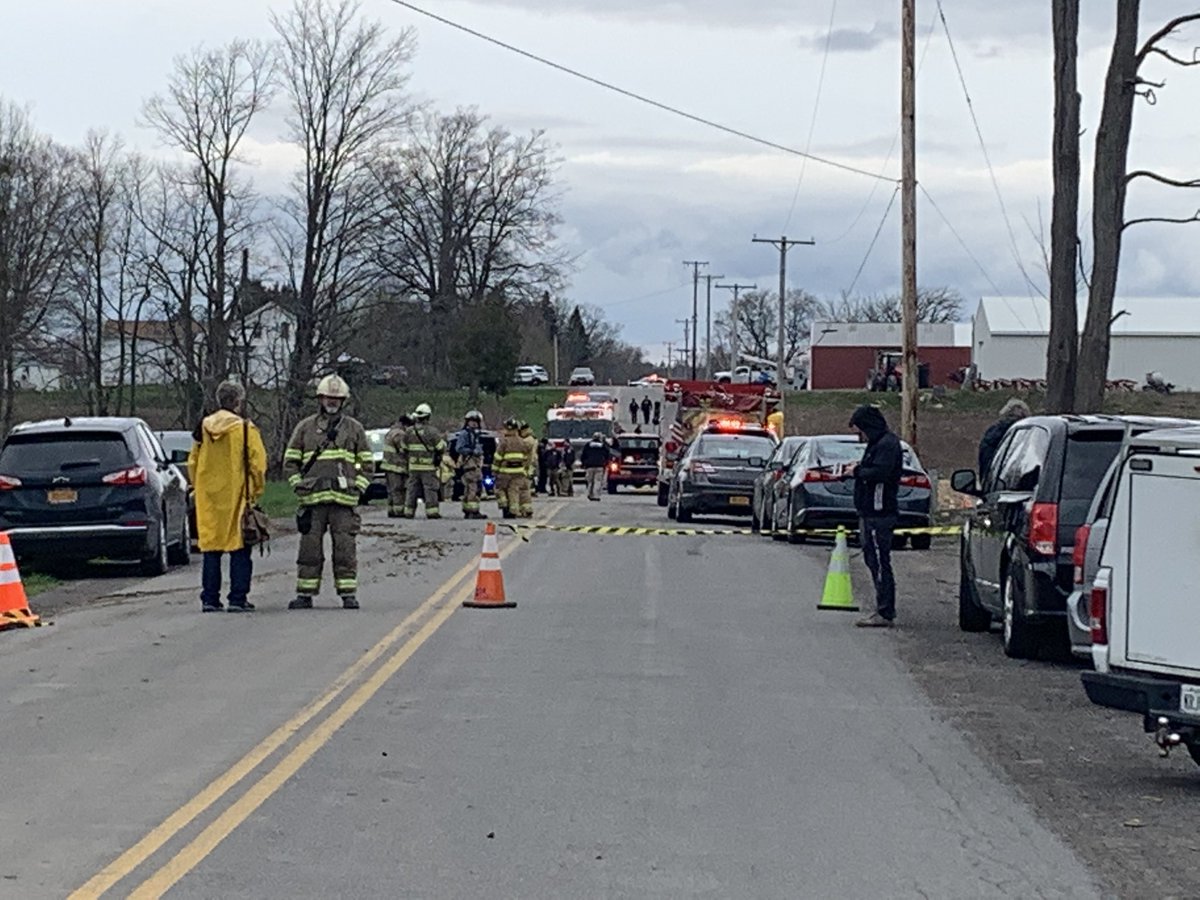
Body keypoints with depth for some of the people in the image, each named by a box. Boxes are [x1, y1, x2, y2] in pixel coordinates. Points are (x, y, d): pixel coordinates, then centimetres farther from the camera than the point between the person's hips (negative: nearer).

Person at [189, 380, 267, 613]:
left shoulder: (203, 428, 5)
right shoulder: (245, 429, -8)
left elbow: (193, 462, 11)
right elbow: (257, 463, -9)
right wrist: (256, 492, 4)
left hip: (208, 498, 4)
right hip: (236, 497, -4)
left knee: (211, 550, 10)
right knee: (239, 550, 2)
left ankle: (210, 599, 9)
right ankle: (238, 599, -1)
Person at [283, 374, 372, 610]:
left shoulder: (354, 428, 9)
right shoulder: (305, 428, 10)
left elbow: (366, 462, 12)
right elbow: (290, 461, 13)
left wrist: (358, 487, 1)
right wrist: (299, 486, 1)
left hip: (344, 501, -1)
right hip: (312, 500, 1)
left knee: (345, 548, -1)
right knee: (309, 547, 2)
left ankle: (348, 594, 3)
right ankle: (305, 594, 8)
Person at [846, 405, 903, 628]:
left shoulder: (888, 444, -13)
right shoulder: (878, 443, 20)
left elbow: (879, 473, -24)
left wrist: (857, 471, -11)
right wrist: (858, 470, 6)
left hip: (879, 514, -11)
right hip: (871, 512, 11)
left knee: (880, 562, -9)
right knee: (874, 560, 14)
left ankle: (885, 614, -9)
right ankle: (883, 610, 19)